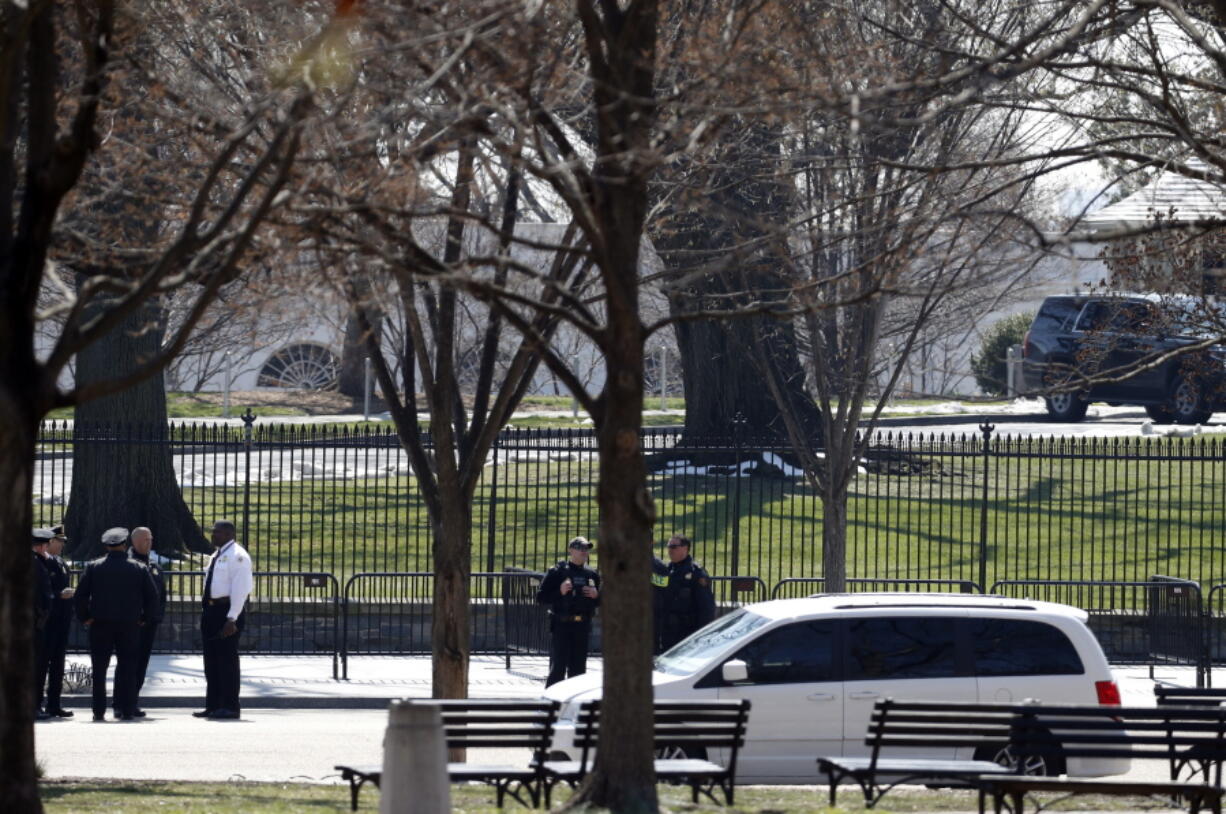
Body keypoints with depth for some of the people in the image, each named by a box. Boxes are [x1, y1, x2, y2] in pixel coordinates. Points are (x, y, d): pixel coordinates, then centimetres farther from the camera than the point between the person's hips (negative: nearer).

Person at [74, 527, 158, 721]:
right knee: (128, 668, 4)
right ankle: (127, 710, -1)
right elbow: (152, 595, 1)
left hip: (100, 624, 0)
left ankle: (99, 711, 2)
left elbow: (80, 595, -4)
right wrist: (144, 617, 10)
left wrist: (84, 617, 5)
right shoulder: (138, 569, 1)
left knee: (99, 669, 4)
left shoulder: (94, 567, -1)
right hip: (129, 625, 0)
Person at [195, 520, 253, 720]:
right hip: (211, 611, 10)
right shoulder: (217, 556, 18)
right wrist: (207, 613, 17)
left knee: (227, 659, -6)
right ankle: (212, 706, 17)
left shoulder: (236, 556, -11)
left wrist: (232, 618, -22)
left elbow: (240, 588, -17)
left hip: (227, 612, -10)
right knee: (211, 660, 11)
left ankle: (230, 707, -1)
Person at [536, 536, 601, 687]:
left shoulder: (592, 575, 12)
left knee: (578, 668, 8)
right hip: (562, 625, -5)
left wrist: (596, 595, -1)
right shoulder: (558, 572, -2)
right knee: (558, 668, -8)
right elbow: (541, 598, -4)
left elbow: (602, 601, 21)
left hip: (582, 627, 5)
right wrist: (559, 592, -18)